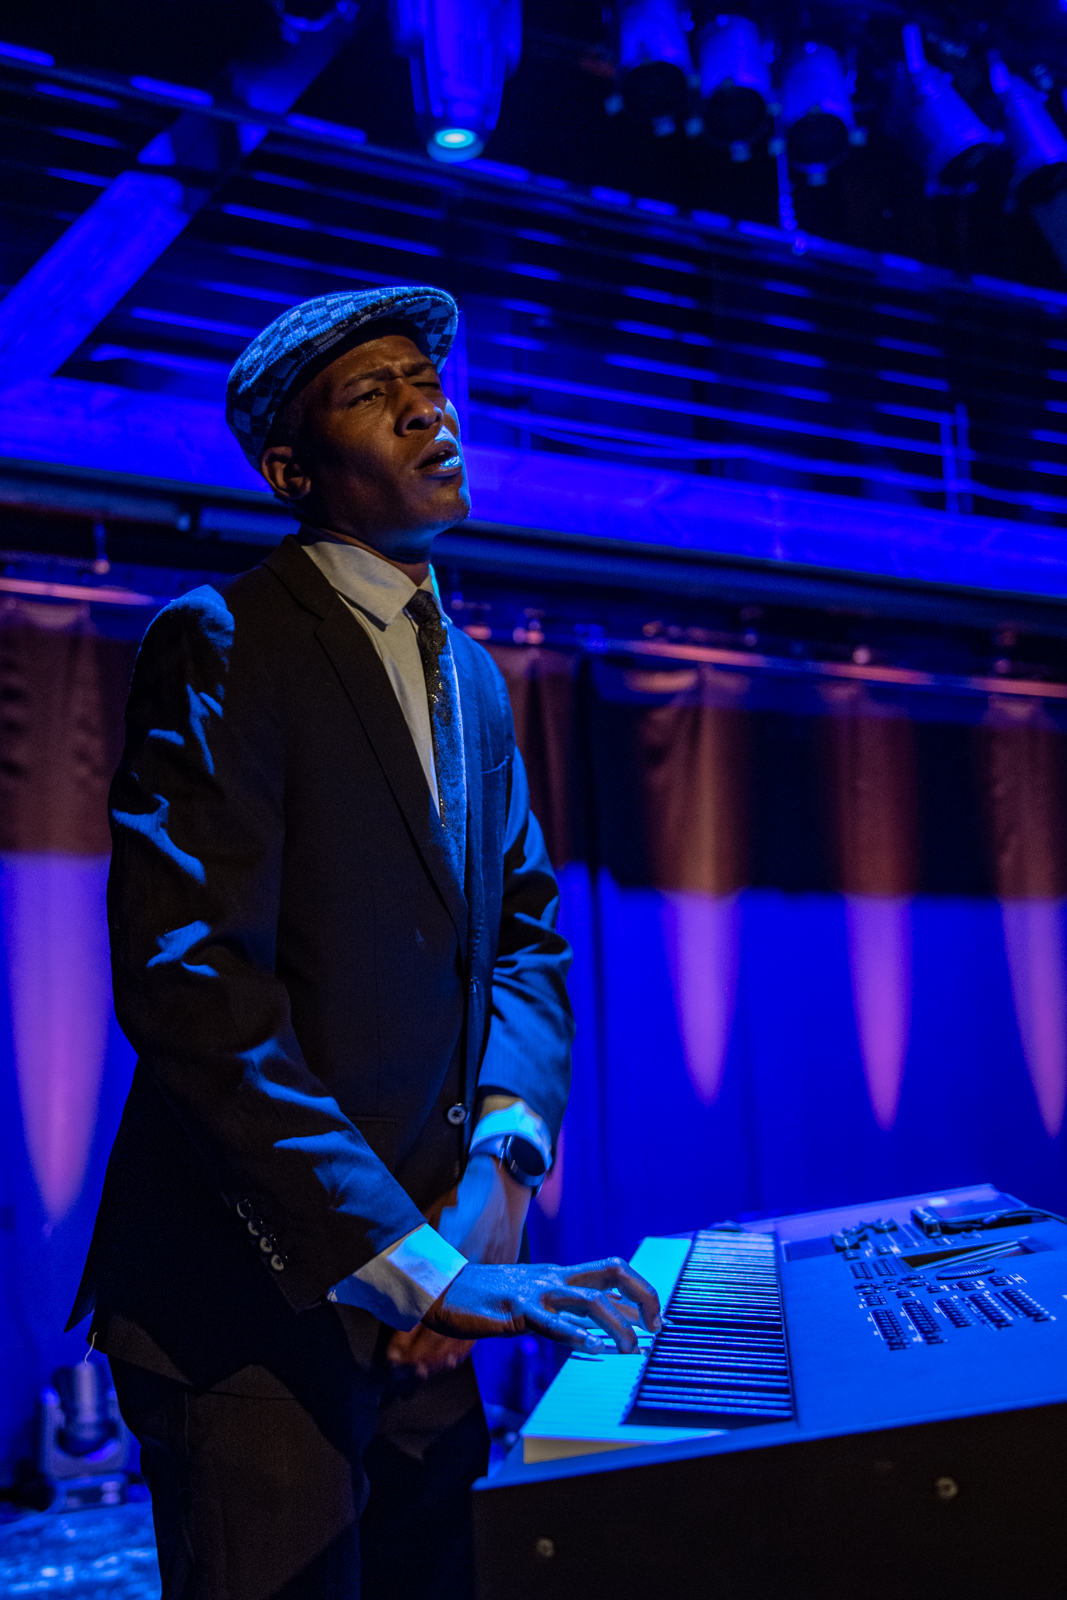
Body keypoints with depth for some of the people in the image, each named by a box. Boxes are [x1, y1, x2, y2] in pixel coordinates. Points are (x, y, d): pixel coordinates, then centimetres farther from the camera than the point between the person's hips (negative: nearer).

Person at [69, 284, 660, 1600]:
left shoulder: (470, 677, 16)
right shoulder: (222, 644, -11)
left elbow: (523, 935, 11)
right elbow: (187, 978, -23)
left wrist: (498, 1160, -9)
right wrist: (417, 1266, -27)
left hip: (419, 1288, 8)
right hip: (254, 1305, -7)